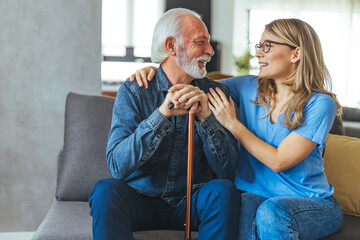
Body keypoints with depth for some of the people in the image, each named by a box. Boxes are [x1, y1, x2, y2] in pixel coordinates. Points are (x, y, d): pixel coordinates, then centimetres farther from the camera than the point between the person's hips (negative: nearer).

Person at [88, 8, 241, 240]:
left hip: (193, 203, 2)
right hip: (142, 200, -1)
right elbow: (117, 165, -19)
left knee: (223, 190, -28)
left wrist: (206, 117, -23)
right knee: (106, 189, -30)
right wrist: (162, 114, -29)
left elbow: (227, 169, -8)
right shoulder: (133, 91, -6)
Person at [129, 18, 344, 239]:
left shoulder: (320, 104, -10)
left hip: (315, 204, -2)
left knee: (272, 210, -37)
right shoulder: (249, 87, 3)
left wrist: (232, 123, -14)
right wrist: (156, 70, -4)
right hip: (257, 195, 3)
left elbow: (279, 161, -15)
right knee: (239, 205, -34)